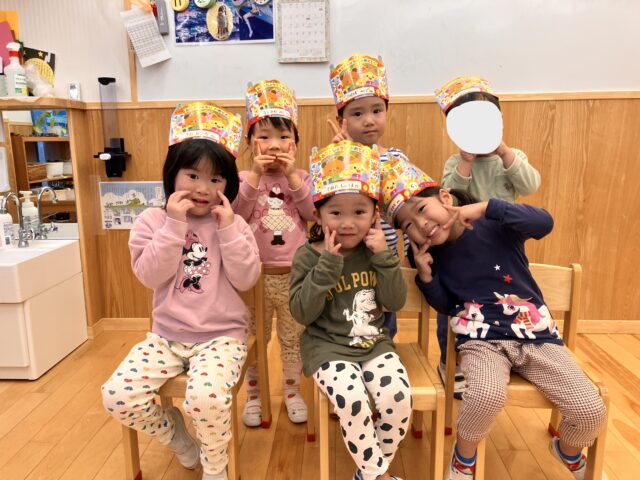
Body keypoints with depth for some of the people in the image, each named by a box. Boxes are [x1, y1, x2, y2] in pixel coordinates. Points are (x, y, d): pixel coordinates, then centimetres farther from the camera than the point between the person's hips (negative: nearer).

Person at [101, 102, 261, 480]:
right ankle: (175, 434, 16)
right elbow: (150, 275, -12)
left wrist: (228, 228, -17)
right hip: (167, 335, 3)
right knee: (117, 396, -15)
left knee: (208, 398, -30)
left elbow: (246, 280, -10)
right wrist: (174, 225, -19)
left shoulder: (234, 224, 0)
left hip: (222, 335, -2)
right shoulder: (152, 221, 1)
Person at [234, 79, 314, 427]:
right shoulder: (245, 178, -2)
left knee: (293, 337, 15)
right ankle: (253, 394, 35)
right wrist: (255, 175, -20)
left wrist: (292, 175, -17)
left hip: (294, 274, 1)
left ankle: (292, 392, 36)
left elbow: (314, 213, -13)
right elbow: (235, 215, -17)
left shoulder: (300, 177, 2)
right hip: (255, 274, 0)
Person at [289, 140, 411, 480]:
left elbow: (396, 302, -5)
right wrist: (328, 264, -23)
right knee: (352, 398, -28)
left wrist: (384, 257, -17)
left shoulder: (374, 251, 2)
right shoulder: (308, 256, -7)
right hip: (326, 346, -3)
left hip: (374, 343, 3)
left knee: (399, 398, -19)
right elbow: (302, 312, -15)